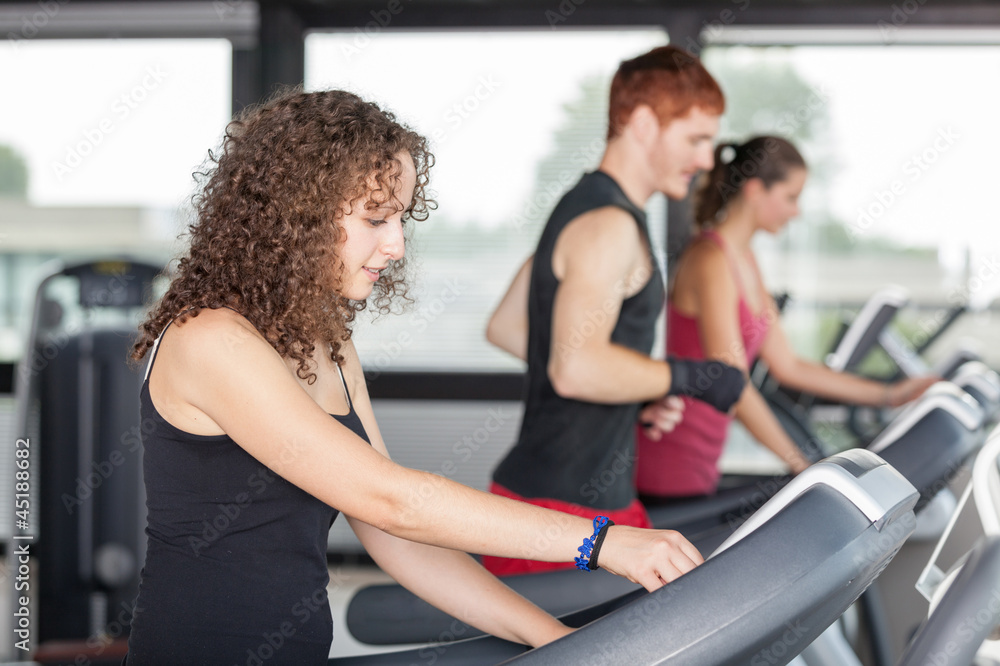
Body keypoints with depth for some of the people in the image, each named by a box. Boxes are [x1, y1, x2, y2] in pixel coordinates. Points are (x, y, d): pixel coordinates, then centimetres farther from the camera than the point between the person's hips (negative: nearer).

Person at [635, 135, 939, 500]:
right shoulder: (711, 261, -16)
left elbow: (787, 366, 16)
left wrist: (890, 395, 16)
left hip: (699, 465, 9)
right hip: (669, 466, -9)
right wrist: (803, 468, -21)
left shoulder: (744, 260, 14)